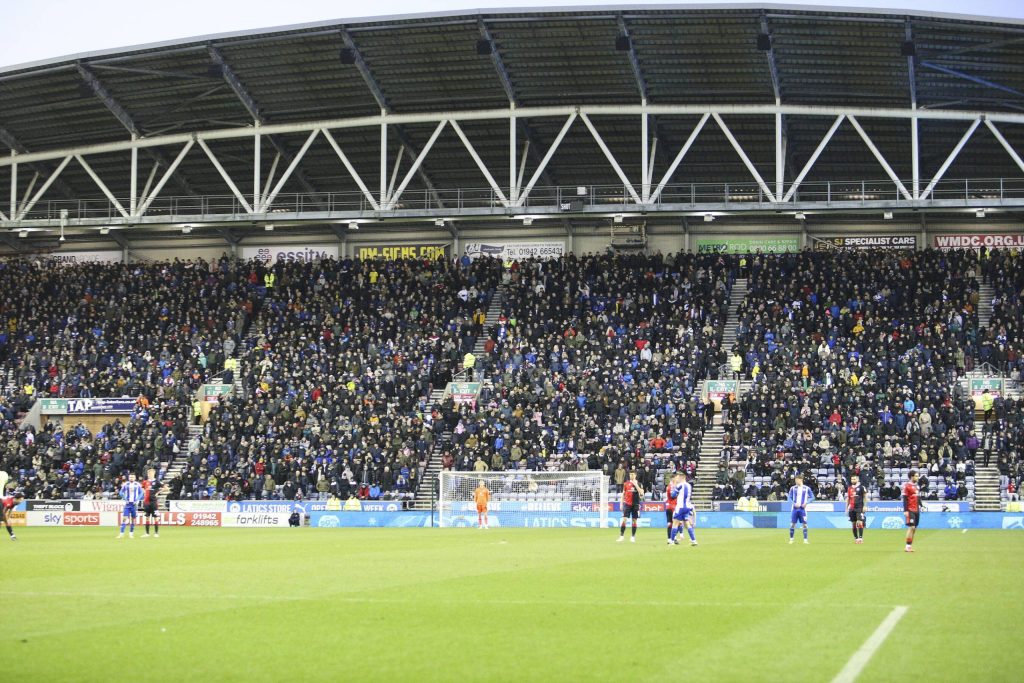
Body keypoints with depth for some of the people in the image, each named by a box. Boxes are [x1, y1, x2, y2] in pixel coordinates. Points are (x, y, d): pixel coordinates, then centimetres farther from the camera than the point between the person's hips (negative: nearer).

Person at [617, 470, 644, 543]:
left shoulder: (639, 484, 1)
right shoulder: (626, 484, 6)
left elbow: (641, 494, -12)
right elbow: (623, 494, 12)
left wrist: (636, 485, -17)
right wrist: (621, 503, 8)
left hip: (635, 504, -1)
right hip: (627, 504, 1)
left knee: (634, 521, 3)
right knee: (624, 520, -8)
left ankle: (633, 537, 12)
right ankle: (621, 536, -5)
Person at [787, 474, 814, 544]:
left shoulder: (807, 488, 0)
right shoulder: (793, 488, 3)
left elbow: (812, 497, 4)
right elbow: (789, 497, 5)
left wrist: (806, 503, -11)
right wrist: (794, 503, -11)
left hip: (803, 508, -1)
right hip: (795, 508, 1)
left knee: (804, 524, -2)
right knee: (792, 523, 1)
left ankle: (805, 539, 5)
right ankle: (791, 539, 12)